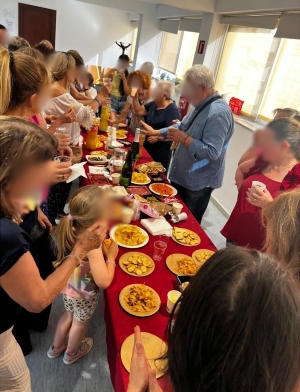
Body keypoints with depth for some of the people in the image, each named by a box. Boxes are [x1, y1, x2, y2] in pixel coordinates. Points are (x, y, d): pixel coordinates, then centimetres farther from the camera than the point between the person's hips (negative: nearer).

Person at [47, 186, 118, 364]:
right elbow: (104, 282, -37)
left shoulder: (69, 229, -20)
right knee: (80, 323, 27)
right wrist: (111, 256, -24)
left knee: (69, 314, 34)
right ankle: (71, 353, 57)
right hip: (84, 294, -5)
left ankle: (56, 347, 60)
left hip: (68, 287, 6)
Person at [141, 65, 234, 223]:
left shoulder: (218, 113, -27)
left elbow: (212, 152, -33)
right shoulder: (201, 106, 6)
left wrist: (184, 139, -26)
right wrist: (156, 132, 13)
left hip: (198, 183, -9)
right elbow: (183, 127, 18)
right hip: (182, 176, 10)